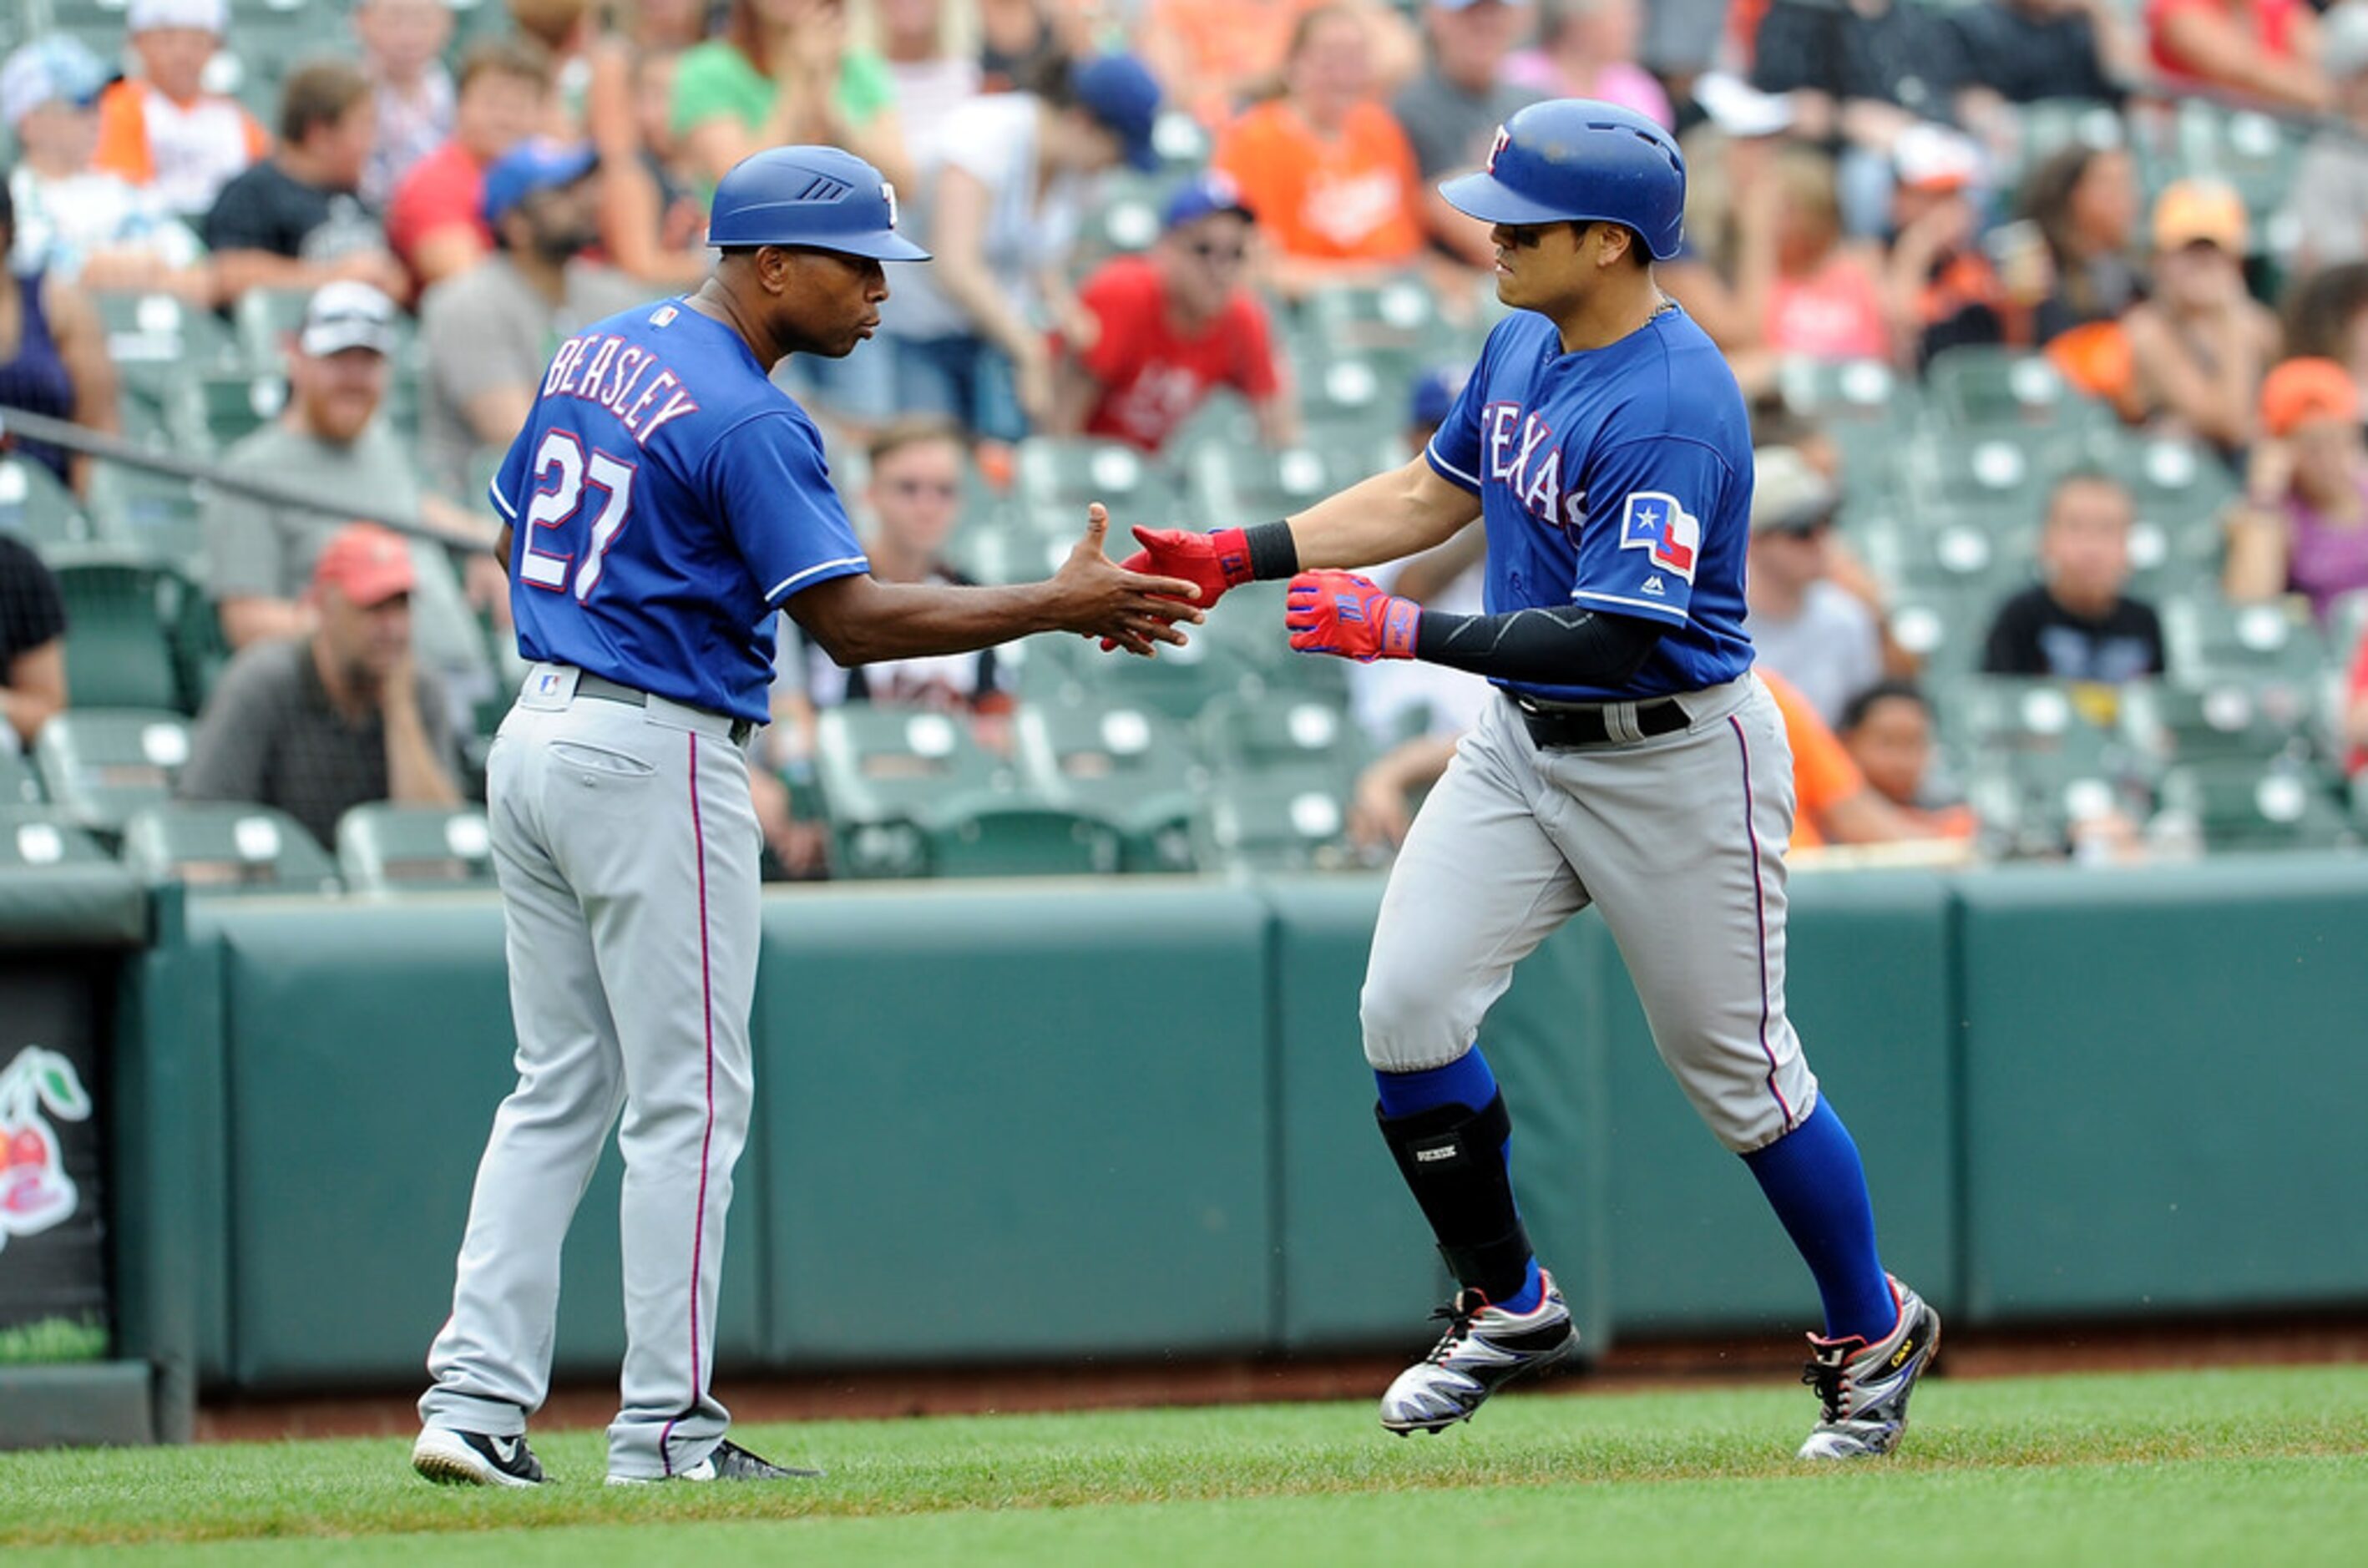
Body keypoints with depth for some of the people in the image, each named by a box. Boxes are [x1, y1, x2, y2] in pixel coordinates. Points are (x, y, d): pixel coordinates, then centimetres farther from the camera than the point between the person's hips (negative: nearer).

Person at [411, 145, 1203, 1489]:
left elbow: (517, 536, 19)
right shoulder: (748, 421, -16)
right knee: (687, 1101, -1)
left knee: (558, 1091, 11)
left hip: (537, 732, 9)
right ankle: (666, 1430, 1)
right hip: (659, 760, -9)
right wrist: (1061, 606, -20)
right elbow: (854, 621, -20)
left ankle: (476, 1399, 4)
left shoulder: (596, 354, 10)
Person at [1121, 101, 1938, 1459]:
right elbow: (1431, 495, 16)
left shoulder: (1673, 408, -26)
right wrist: (1238, 558, 9)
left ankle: (1875, 1334, 24)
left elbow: (1613, 635, -30)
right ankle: (1508, 1307, 11)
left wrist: (1404, 633, -31)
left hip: (1675, 759, -8)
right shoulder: (1523, 345, 2)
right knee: (1408, 1005, -6)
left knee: (1738, 1067, 3)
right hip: (1525, 741, 8)